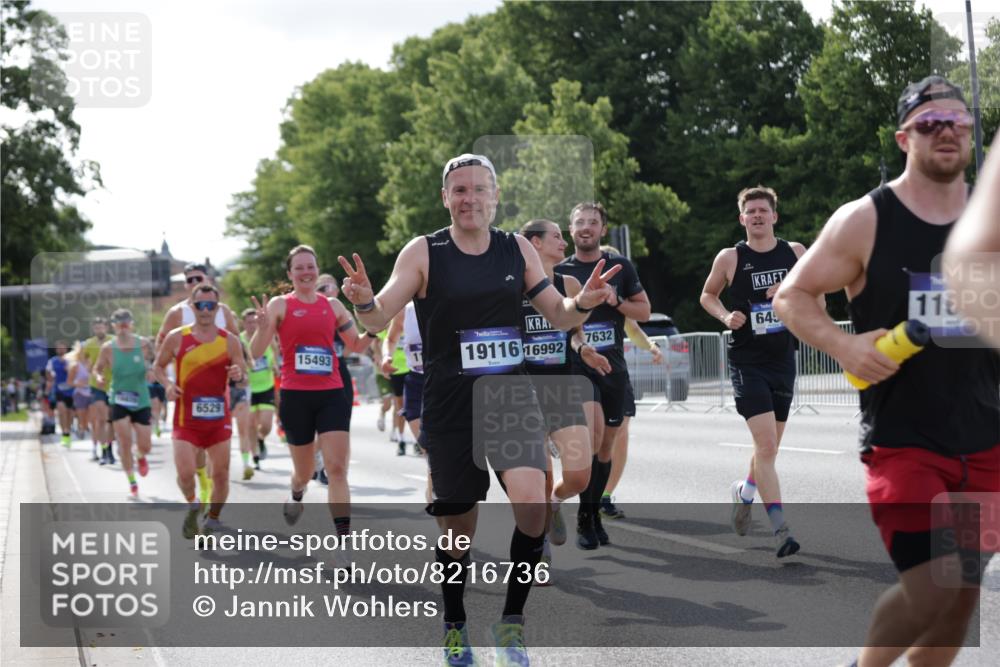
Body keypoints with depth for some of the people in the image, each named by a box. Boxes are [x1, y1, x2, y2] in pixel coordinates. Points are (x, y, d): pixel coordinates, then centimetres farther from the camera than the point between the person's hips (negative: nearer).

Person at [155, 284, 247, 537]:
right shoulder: (177, 338, -2)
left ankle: (212, 521, 24)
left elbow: (243, 375, 5)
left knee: (221, 474, 4)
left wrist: (239, 375, -19)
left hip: (218, 417, 2)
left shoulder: (229, 341, 0)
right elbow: (158, 366, 9)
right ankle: (192, 506, 18)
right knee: (185, 473, -13)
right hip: (186, 418, -2)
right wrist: (167, 384, -10)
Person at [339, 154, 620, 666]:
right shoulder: (424, 253, -4)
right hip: (450, 407, -1)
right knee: (457, 526, 6)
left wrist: (583, 303, -11)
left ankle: (511, 620, -3)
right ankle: (455, 625, 32)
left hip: (512, 398, 1)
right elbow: (379, 319, -10)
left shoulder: (518, 249, 4)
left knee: (531, 503, -21)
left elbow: (559, 317, 11)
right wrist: (363, 301, -33)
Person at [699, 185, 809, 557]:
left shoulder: (795, 253, 5)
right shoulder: (730, 258, -3)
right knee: (766, 443, -16)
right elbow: (707, 295, 11)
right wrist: (725, 316, -9)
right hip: (747, 362, -4)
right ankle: (780, 529, -17)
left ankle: (744, 492, 44)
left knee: (770, 445, 15)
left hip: (783, 361, 4)